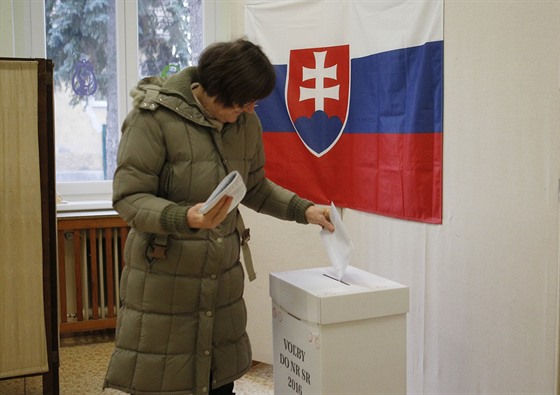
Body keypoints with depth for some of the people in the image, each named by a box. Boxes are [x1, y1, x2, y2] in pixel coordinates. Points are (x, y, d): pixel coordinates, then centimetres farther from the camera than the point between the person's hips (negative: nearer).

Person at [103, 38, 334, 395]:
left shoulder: (246, 123, 3)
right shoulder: (154, 117, -15)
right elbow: (129, 198, -17)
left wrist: (303, 210, 4)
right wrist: (186, 218, -32)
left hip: (223, 278, 5)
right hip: (164, 280, -5)